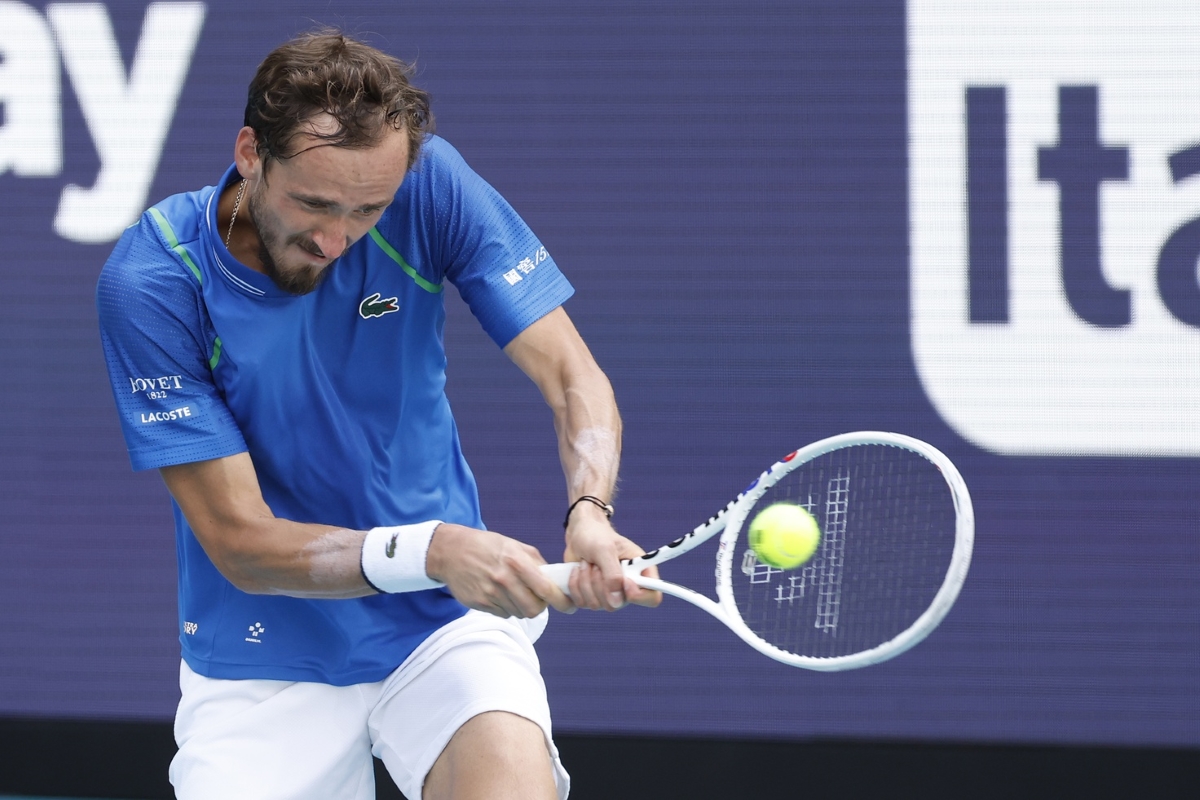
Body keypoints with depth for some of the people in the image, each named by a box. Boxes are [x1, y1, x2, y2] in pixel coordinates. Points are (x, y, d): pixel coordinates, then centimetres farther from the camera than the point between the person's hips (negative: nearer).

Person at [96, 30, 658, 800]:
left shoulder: (429, 184, -12)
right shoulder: (151, 283, -17)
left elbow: (574, 379, -10)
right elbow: (240, 542, -18)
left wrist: (589, 513, -32)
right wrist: (432, 551, -33)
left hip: (446, 622, -2)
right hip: (261, 664, 2)